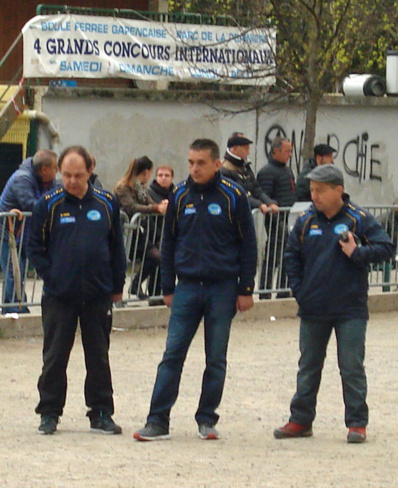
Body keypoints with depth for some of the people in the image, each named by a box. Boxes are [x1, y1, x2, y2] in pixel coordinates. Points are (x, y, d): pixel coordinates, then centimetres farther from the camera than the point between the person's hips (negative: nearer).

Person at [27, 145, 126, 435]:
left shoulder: (107, 203, 3)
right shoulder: (49, 205, -2)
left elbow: (117, 247, 10)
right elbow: (35, 247, 4)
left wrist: (116, 286, 8)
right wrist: (51, 276, -6)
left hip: (98, 296, 1)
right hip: (59, 297, -1)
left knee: (99, 357, 7)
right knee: (55, 357, 4)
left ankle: (101, 414, 15)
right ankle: (49, 413, 13)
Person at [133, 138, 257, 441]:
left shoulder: (233, 196, -3)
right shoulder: (181, 196, 5)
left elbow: (247, 244, 1)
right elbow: (169, 243, 13)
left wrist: (245, 289, -2)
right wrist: (168, 288, 10)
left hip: (222, 288, -2)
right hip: (187, 288, 2)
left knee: (216, 358, 5)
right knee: (172, 355, -3)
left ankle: (207, 420, 14)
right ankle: (158, 421, -2)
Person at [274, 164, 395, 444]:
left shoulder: (359, 219, -6)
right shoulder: (307, 222, 5)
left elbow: (386, 248, -7)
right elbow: (292, 257, 15)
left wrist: (357, 253, -20)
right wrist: (299, 290, 5)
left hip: (350, 311, -4)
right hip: (313, 310, 4)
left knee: (352, 368, -2)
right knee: (308, 367, 12)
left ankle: (357, 423, 5)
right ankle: (301, 420, 20)